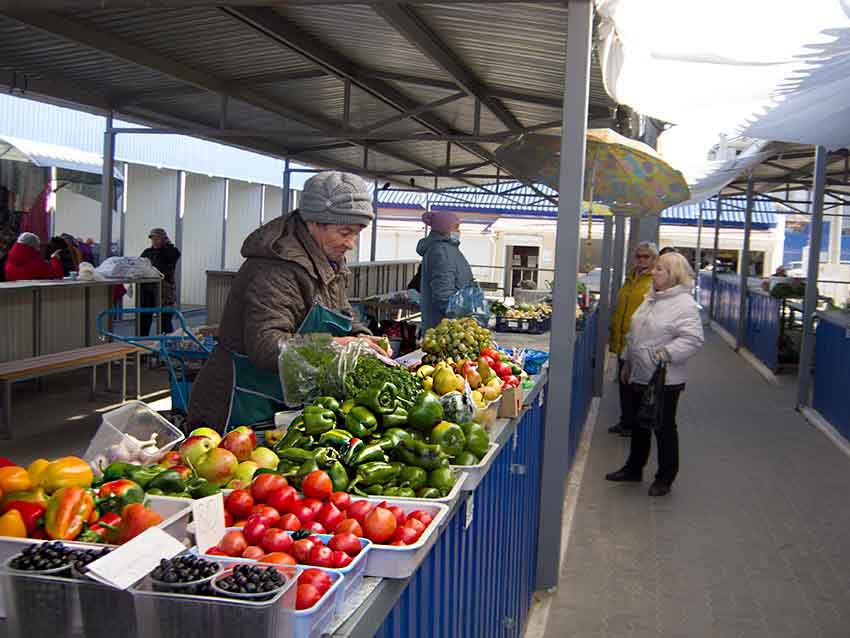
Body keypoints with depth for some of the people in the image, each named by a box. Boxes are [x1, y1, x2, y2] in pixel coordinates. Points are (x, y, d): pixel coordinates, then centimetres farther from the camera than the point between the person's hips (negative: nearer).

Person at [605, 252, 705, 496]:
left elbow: (693, 339, -24)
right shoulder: (651, 299, 12)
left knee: (664, 428, 4)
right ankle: (633, 468, 34)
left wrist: (666, 353, -31)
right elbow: (635, 334, 19)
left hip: (665, 381, -8)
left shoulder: (685, 304, -16)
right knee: (639, 424, 19)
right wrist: (627, 362, 21)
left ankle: (665, 478, 18)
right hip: (640, 376, 8)